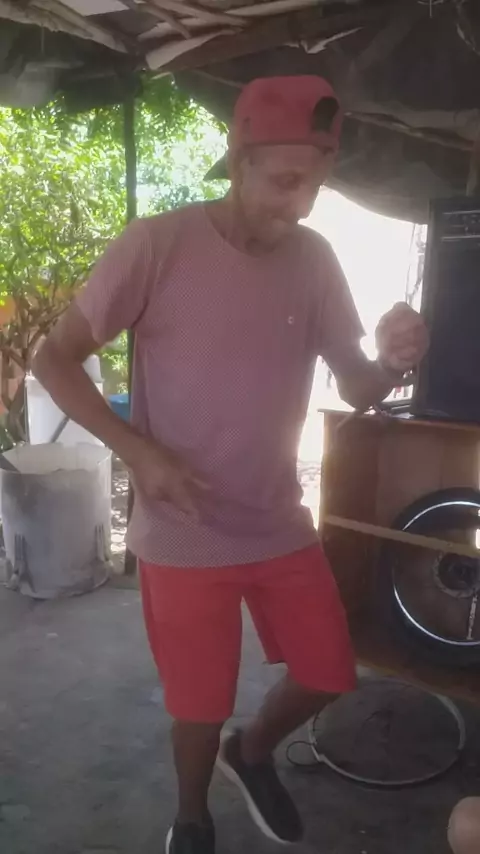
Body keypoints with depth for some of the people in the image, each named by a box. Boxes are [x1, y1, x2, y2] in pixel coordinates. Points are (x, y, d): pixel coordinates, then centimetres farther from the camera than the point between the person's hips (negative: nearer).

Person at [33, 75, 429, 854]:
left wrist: (392, 361, -21)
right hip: (184, 535, -4)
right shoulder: (157, 245, -16)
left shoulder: (315, 261, -2)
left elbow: (355, 389, 2)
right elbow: (54, 360, -10)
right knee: (202, 704, 11)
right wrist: (136, 449, -22)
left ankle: (252, 753, 46)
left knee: (329, 673, 13)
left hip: (282, 523, 5)